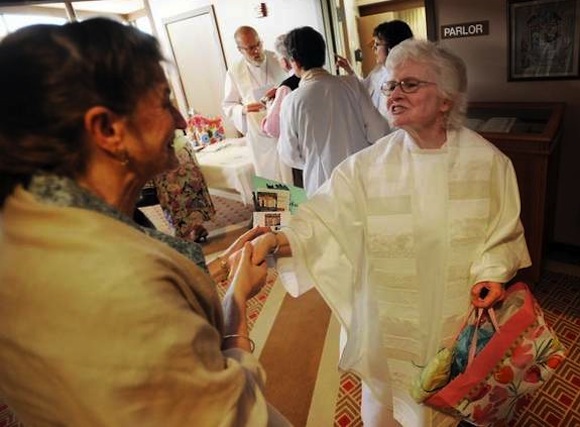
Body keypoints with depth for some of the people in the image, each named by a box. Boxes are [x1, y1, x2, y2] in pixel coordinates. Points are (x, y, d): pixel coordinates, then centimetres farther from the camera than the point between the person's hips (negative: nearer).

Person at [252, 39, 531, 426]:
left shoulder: (487, 161, -9)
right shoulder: (368, 165, -13)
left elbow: (504, 232, 0)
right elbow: (322, 221, -21)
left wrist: (491, 273, -17)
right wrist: (275, 240, -37)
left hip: (464, 315, 2)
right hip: (392, 318, -1)